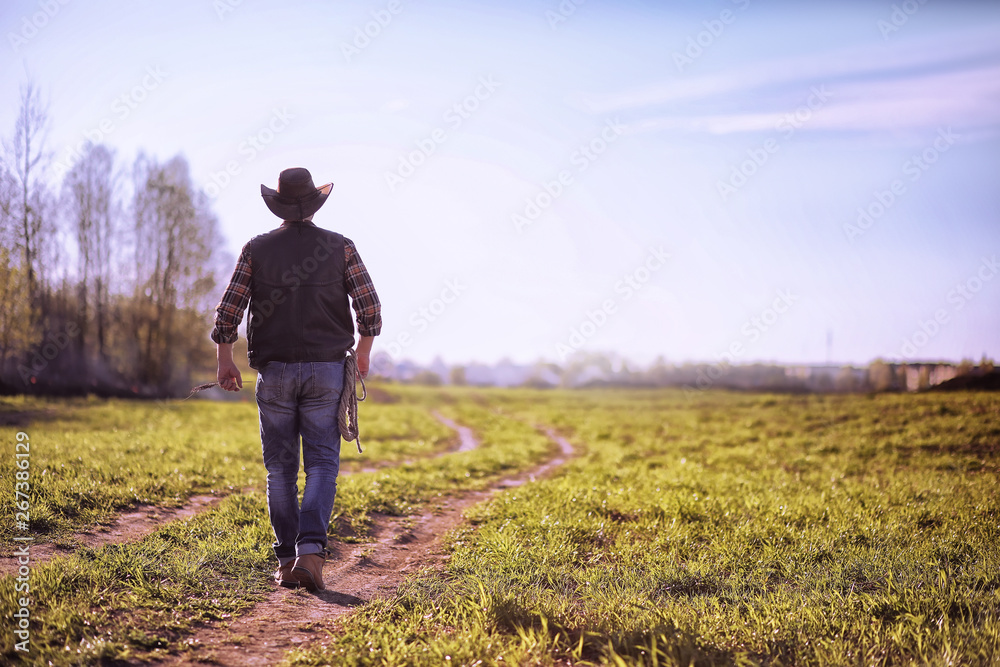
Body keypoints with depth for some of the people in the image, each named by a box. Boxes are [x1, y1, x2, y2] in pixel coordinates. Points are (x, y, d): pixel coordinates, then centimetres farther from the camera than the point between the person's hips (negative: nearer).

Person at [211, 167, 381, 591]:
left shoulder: (257, 249, 2)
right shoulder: (340, 247, 1)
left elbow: (229, 308, -3)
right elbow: (369, 305, -1)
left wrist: (225, 360, 5)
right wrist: (363, 351, 13)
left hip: (274, 370, 1)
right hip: (326, 370, -1)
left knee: (280, 468, 9)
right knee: (322, 465, 3)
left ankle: (286, 561, 11)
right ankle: (311, 549, -15)